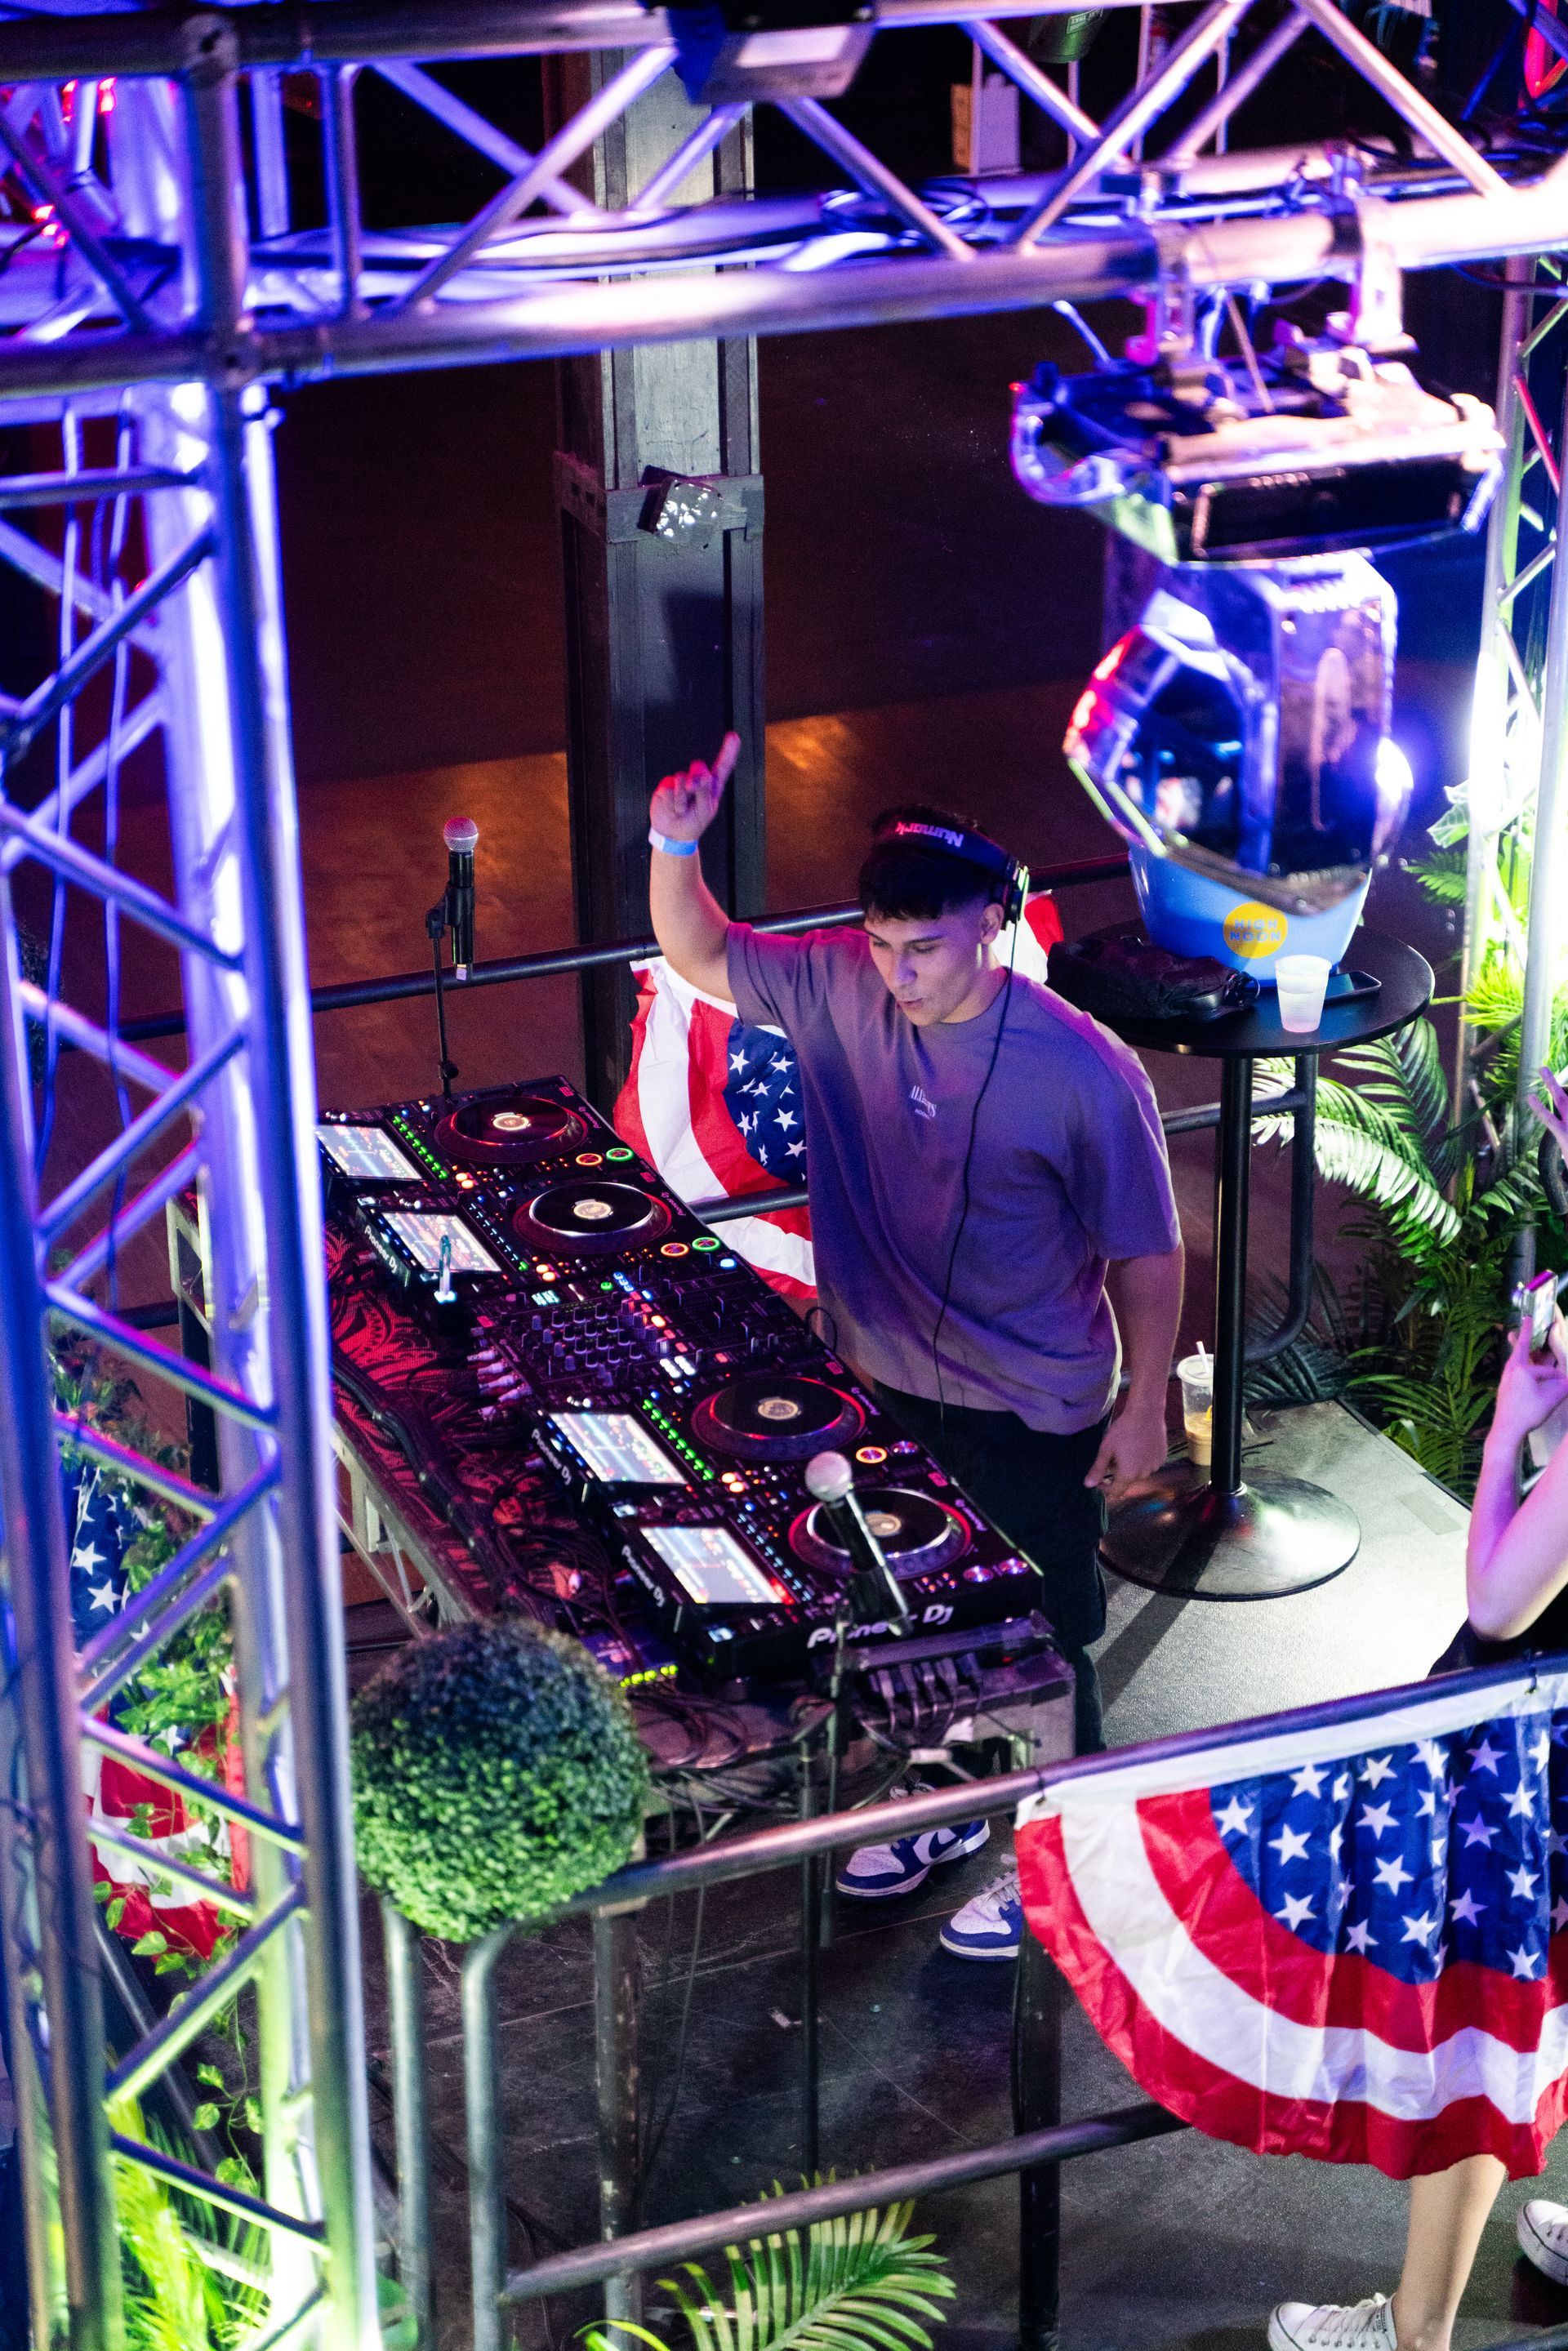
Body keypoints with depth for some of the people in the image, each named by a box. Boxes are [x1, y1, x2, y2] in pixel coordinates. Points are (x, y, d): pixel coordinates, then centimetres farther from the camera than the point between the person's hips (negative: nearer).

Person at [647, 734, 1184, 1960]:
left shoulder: (1085, 1074, -23)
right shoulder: (844, 989, -10)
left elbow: (1147, 1253, -14)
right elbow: (701, 954, 0)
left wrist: (1145, 1406, -8)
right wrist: (675, 847, -19)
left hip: (1032, 1420, -5)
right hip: (888, 1392, 5)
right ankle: (946, 1804, 46)